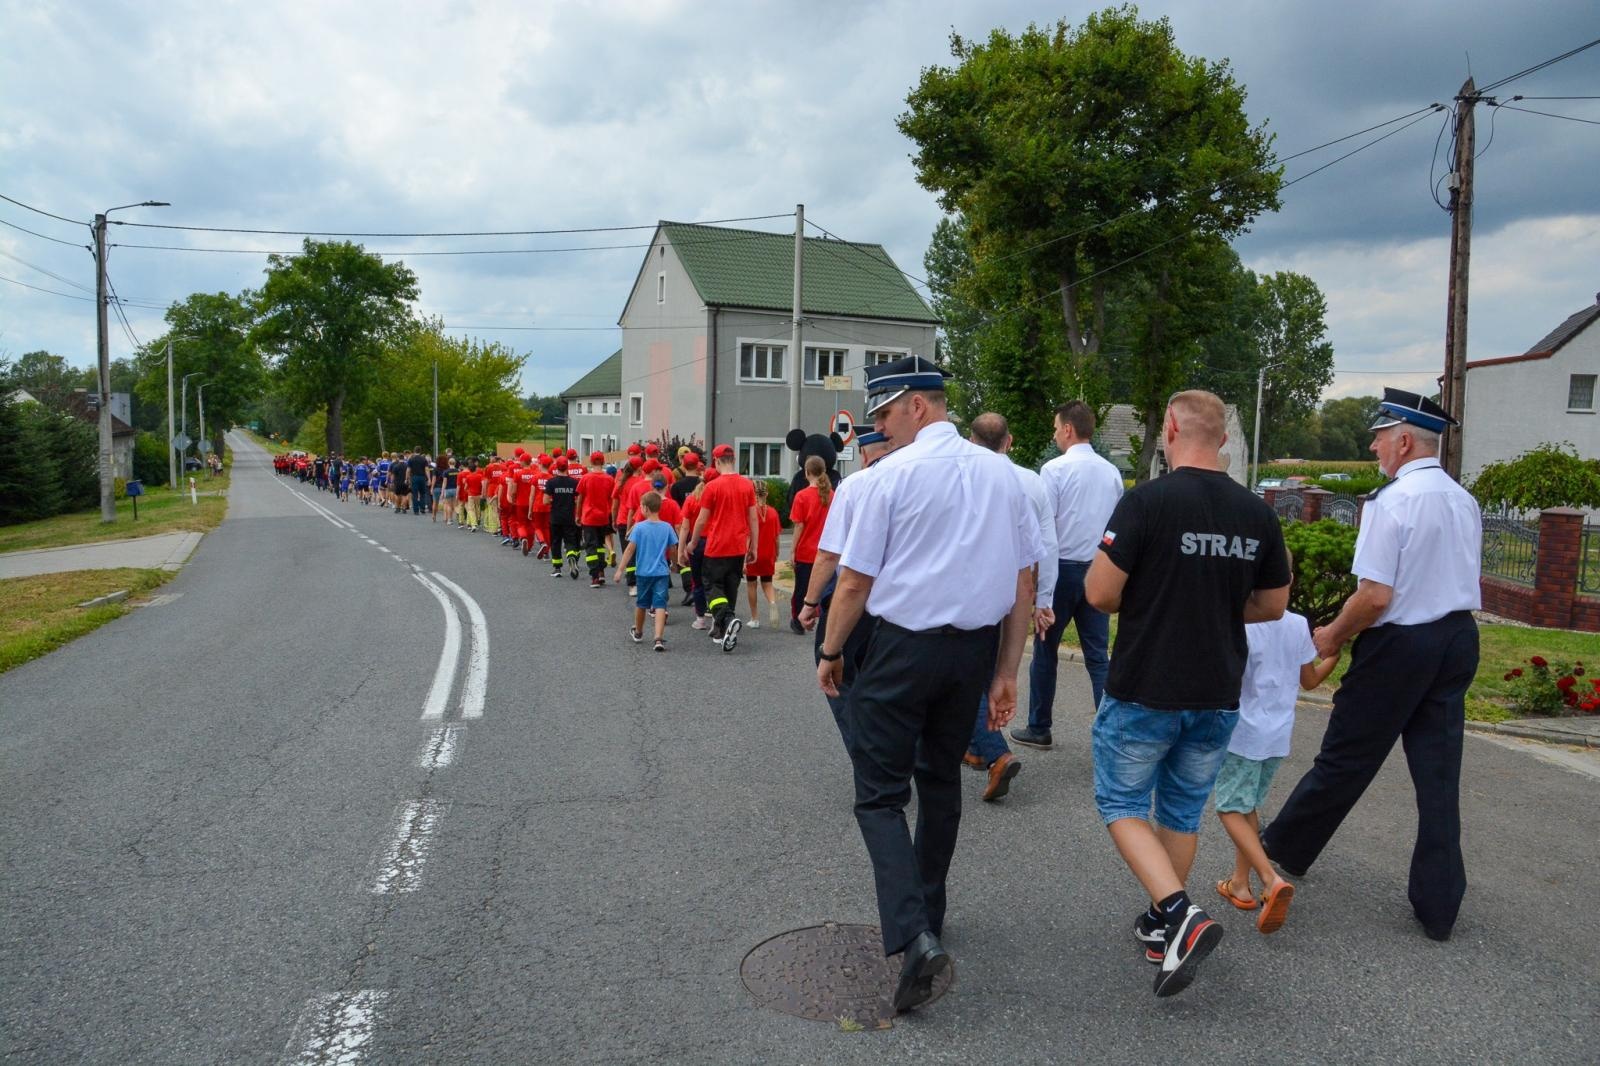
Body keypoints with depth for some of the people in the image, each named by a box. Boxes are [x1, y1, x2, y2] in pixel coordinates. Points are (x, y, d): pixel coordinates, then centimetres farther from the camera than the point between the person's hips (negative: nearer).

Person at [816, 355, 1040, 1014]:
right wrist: (1005, 673, 11)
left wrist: (831, 651, 6)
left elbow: (855, 580, -8)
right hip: (975, 650, 6)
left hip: (904, 645, -6)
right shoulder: (1001, 474, 6)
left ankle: (913, 936, -14)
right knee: (941, 781, 21)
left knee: (881, 794, 1)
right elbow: (1023, 584, 6)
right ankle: (926, 918, 36)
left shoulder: (893, 473, -10)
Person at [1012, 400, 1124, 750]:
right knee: (1098, 655, 7)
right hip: (1100, 570, 4)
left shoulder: (1055, 468, -10)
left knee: (1045, 649, 11)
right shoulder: (1111, 472, 6)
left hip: (1062, 567, -4)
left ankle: (1039, 728, 21)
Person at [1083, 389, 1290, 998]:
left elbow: (1100, 592, -18)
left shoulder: (1146, 502, -16)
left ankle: (1180, 914, -7)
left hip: (1144, 690, -5)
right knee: (1183, 811, 20)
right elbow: (1273, 606, 9)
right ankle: (1162, 926, 31)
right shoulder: (1257, 514, 1)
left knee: (1121, 804, 11)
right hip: (1218, 695, 5)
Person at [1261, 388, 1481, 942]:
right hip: (1458, 640, 8)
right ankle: (1438, 905, 17)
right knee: (1439, 773, 10)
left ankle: (1286, 846, 28)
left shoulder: (1390, 502, -18)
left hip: (1399, 646, -7)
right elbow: (1452, 579, 16)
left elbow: (1375, 595, -22)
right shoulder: (1464, 501, 8)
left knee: (1346, 758, 8)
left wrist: (1332, 636, -6)